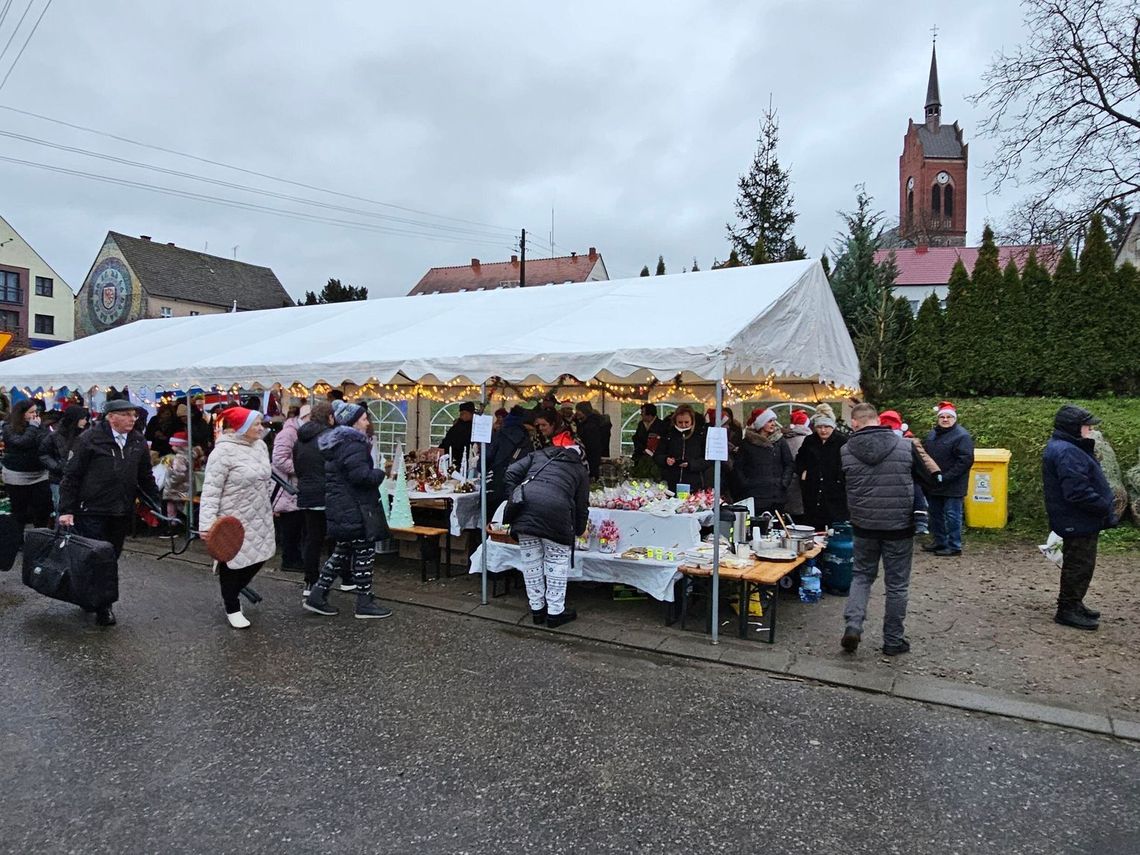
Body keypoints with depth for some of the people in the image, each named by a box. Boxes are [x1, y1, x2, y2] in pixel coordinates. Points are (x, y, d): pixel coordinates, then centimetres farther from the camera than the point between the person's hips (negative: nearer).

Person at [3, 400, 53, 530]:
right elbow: (21, 442, -23)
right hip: (17, 477, -3)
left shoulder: (38, 425, 6)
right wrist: (32, 426, -15)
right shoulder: (9, 428, -6)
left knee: (44, 507, 2)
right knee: (20, 511, 6)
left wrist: (38, 427, -10)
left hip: (40, 475, 3)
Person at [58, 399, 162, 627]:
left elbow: (146, 478, 15)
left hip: (122, 513, 5)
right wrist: (66, 510, -10)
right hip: (92, 511, -5)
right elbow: (71, 476, -7)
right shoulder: (90, 439, -9)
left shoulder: (138, 442, 6)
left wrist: (158, 503, 8)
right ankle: (100, 608, 12)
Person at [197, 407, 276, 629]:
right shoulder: (224, 451, -20)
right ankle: (232, 608, 28)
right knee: (232, 563, 8)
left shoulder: (260, 446, 3)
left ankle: (231, 594, 39)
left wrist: (273, 505, 22)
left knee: (258, 558, 13)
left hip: (259, 518, 7)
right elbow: (211, 490, -22)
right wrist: (207, 524, -29)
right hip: (233, 520, -7)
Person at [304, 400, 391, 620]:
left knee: (343, 552, 17)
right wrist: (380, 473, -8)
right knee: (364, 552, 0)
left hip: (339, 507, 10)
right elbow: (361, 475, -26)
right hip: (354, 509, -10)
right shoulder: (353, 444, -17)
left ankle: (317, 595, 18)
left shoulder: (336, 442, 15)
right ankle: (365, 603, 8)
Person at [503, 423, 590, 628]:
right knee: (557, 561, 12)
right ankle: (555, 612, 19)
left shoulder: (538, 455, 29)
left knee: (531, 560, 14)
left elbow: (511, 473, 15)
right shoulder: (580, 469, 24)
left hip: (525, 507, 3)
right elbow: (581, 505, 23)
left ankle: (537, 610, 25)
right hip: (556, 510, -3)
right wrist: (579, 530, 38)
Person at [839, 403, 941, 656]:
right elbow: (928, 480, 1)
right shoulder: (905, 446, -10)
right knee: (897, 584, 11)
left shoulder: (846, 451, -7)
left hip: (864, 526, 1)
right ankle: (893, 640, 21)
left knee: (862, 575, 20)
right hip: (899, 526, -1)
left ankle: (853, 624, 3)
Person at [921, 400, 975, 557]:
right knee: (935, 514, 16)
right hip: (933, 484, 8)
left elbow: (965, 460, -20)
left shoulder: (962, 436, -13)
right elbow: (925, 455, 21)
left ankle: (954, 546, 8)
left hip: (952, 485, -8)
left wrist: (946, 477, -22)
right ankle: (939, 542, 29)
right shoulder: (932, 434, 12)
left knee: (952, 516, -1)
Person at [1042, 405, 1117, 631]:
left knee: (1079, 564, 20)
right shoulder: (1067, 452, -23)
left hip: (1077, 520, 11)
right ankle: (1067, 610, 8)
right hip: (1078, 522, -11)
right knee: (1079, 565, -2)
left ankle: (1073, 604, 32)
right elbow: (1078, 492, -28)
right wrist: (1105, 509, -19)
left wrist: (1104, 506, 12)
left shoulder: (1065, 448, 13)